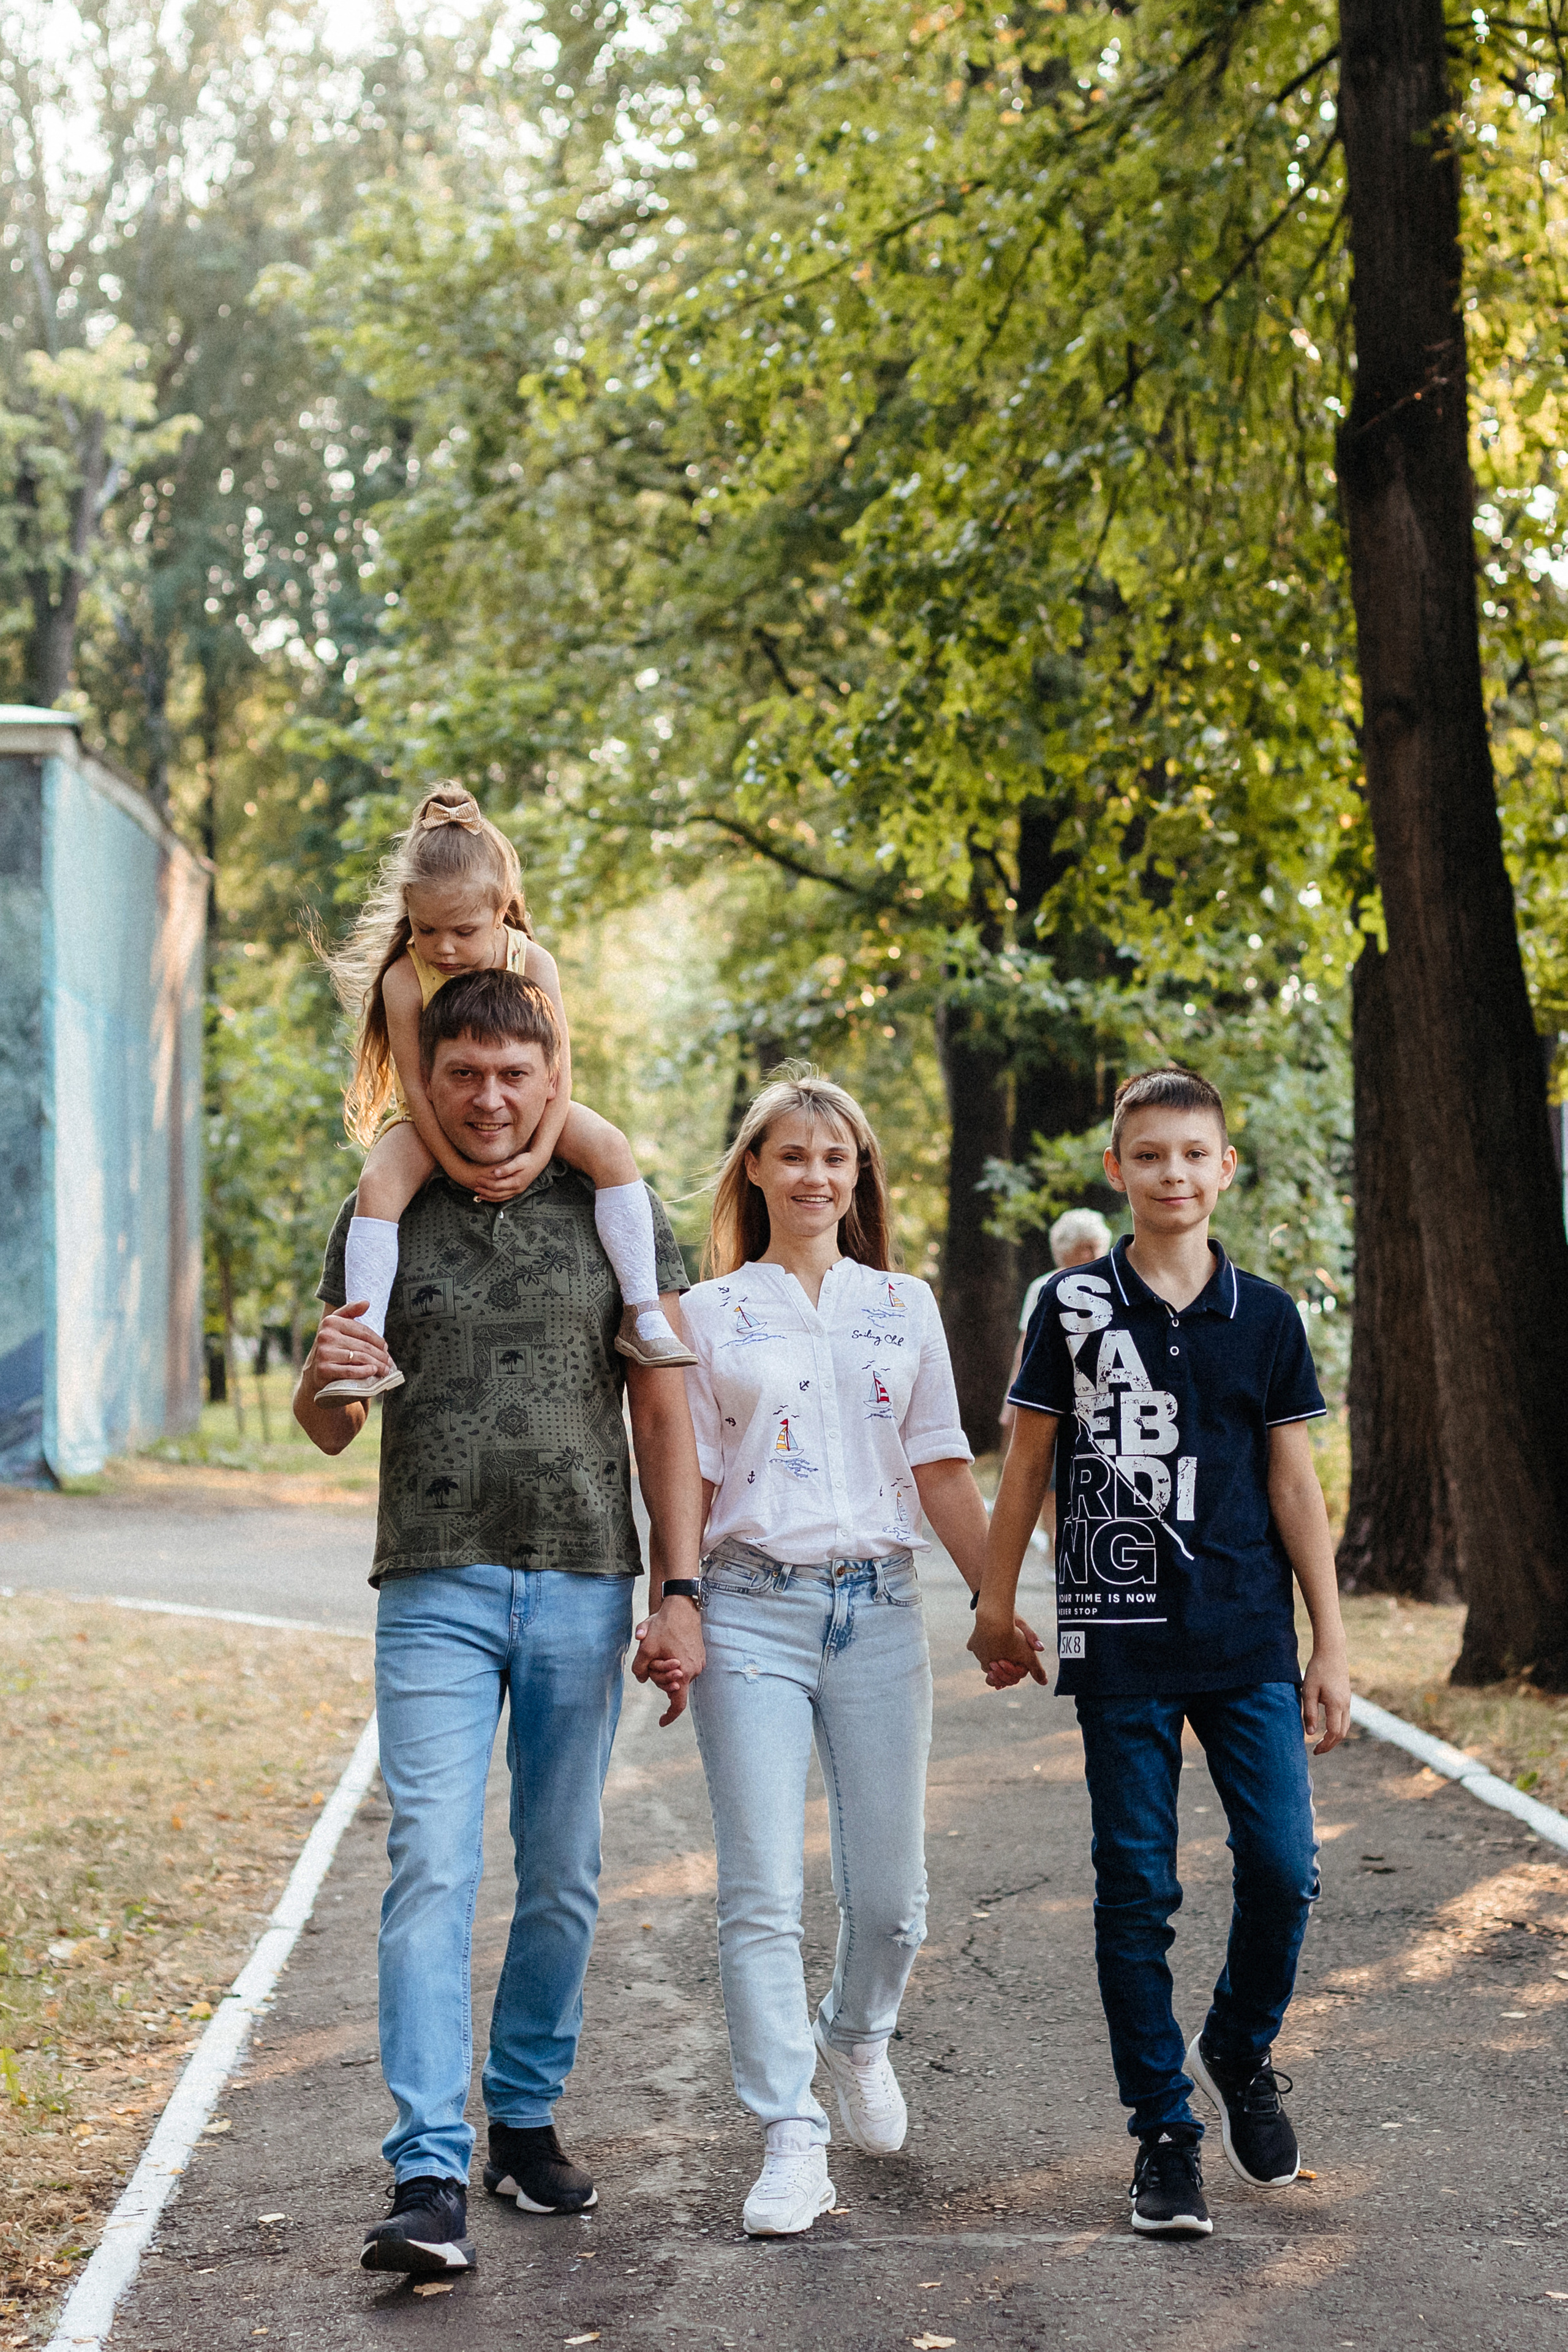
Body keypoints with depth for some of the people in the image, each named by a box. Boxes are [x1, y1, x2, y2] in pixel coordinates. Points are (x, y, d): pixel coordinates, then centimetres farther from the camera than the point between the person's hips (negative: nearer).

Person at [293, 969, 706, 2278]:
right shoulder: (381, 1220, 7)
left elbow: (665, 1415, 4)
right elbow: (331, 1431, 12)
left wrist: (678, 1595, -3)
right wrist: (325, 1381, -12)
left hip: (584, 1590, 1)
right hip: (436, 1590, -1)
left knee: (562, 1879, 8)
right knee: (433, 1868, -11)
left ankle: (528, 2118, 25)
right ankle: (432, 2179, -13)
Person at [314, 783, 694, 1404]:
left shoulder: (531, 963, -17)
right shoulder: (404, 977, -21)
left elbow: (557, 1069, -15)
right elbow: (414, 1084, -18)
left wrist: (537, 1156, -26)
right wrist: (457, 1166, -26)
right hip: (433, 1117, -1)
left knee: (610, 1146, -23)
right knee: (379, 1182, -30)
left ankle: (642, 1312, -22)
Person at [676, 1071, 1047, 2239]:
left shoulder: (904, 1306, 12)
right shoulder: (711, 1314, 8)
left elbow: (944, 1475, 11)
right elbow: (689, 1484, 5)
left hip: (878, 1609, 2)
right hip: (753, 1611, -2)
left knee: (889, 1893, 5)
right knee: (763, 1891, -7)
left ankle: (855, 2037, 36)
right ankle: (792, 2143, -2)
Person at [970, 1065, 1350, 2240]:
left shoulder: (1265, 1315, 5)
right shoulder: (1076, 1305, 1)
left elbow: (1294, 1482, 7)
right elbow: (1028, 1461, 8)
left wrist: (1331, 1643, 6)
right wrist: (995, 1603, 9)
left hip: (1250, 1639, 1)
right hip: (1121, 1645, -1)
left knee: (1285, 1869, -5)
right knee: (1138, 1890, 2)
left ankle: (1242, 2050, 23)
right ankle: (1164, 2128, 14)